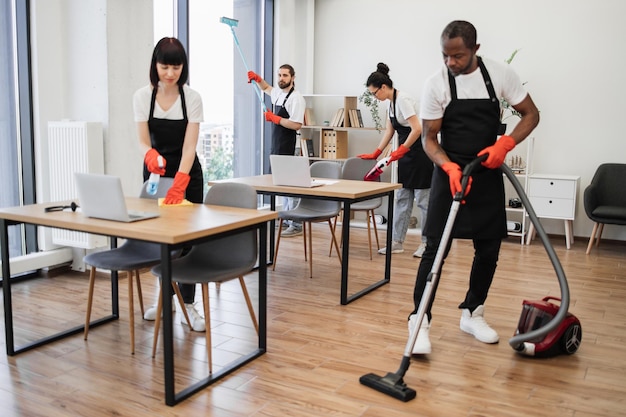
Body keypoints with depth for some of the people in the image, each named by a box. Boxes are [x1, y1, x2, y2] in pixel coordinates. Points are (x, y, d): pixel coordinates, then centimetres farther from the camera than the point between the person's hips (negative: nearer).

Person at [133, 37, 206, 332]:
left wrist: (179, 182, -34)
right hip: (155, 171, 2)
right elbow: (143, 141, -14)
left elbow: (189, 145, -20)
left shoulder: (192, 98, -14)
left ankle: (188, 306, 3)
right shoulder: (142, 96, -8)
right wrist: (150, 156, -38)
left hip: (187, 174, -2)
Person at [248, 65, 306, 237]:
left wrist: (274, 118, -14)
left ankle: (296, 225, -5)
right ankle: (286, 220, 24)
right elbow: (266, 88, 37)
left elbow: (296, 125, -22)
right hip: (276, 147, 10)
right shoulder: (279, 93, 14)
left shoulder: (296, 98, -13)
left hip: (287, 148, -10)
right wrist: (257, 78, 20)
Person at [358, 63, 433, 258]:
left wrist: (401, 150, -21)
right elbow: (389, 131, 18)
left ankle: (426, 243, 9)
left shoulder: (403, 100, -18)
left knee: (423, 199, -1)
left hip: (418, 153, -10)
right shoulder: (391, 102, 11)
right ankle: (396, 242, 14)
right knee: (402, 199, 10)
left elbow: (417, 129, -25)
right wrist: (375, 153, 14)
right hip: (406, 154, 10)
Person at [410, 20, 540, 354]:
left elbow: (531, 114, 2)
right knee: (435, 248, -9)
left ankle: (472, 313, 26)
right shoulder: (436, 84, -10)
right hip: (450, 173, -3)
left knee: (489, 249, 8)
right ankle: (420, 321, -2)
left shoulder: (501, 74, -5)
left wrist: (505, 144, -15)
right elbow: (429, 138, -6)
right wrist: (450, 167, -24)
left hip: (488, 173, 3)